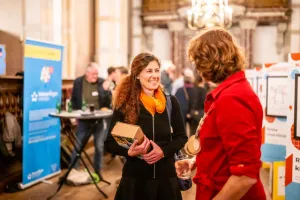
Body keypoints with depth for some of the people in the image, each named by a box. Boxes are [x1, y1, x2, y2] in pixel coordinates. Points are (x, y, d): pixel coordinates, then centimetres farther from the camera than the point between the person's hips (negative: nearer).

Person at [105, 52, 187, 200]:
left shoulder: (170, 102, -1)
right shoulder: (125, 105, -6)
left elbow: (181, 137, 5)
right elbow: (110, 142, -2)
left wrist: (164, 151, -13)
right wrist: (129, 152, -20)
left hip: (166, 177, 2)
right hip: (135, 178, -2)